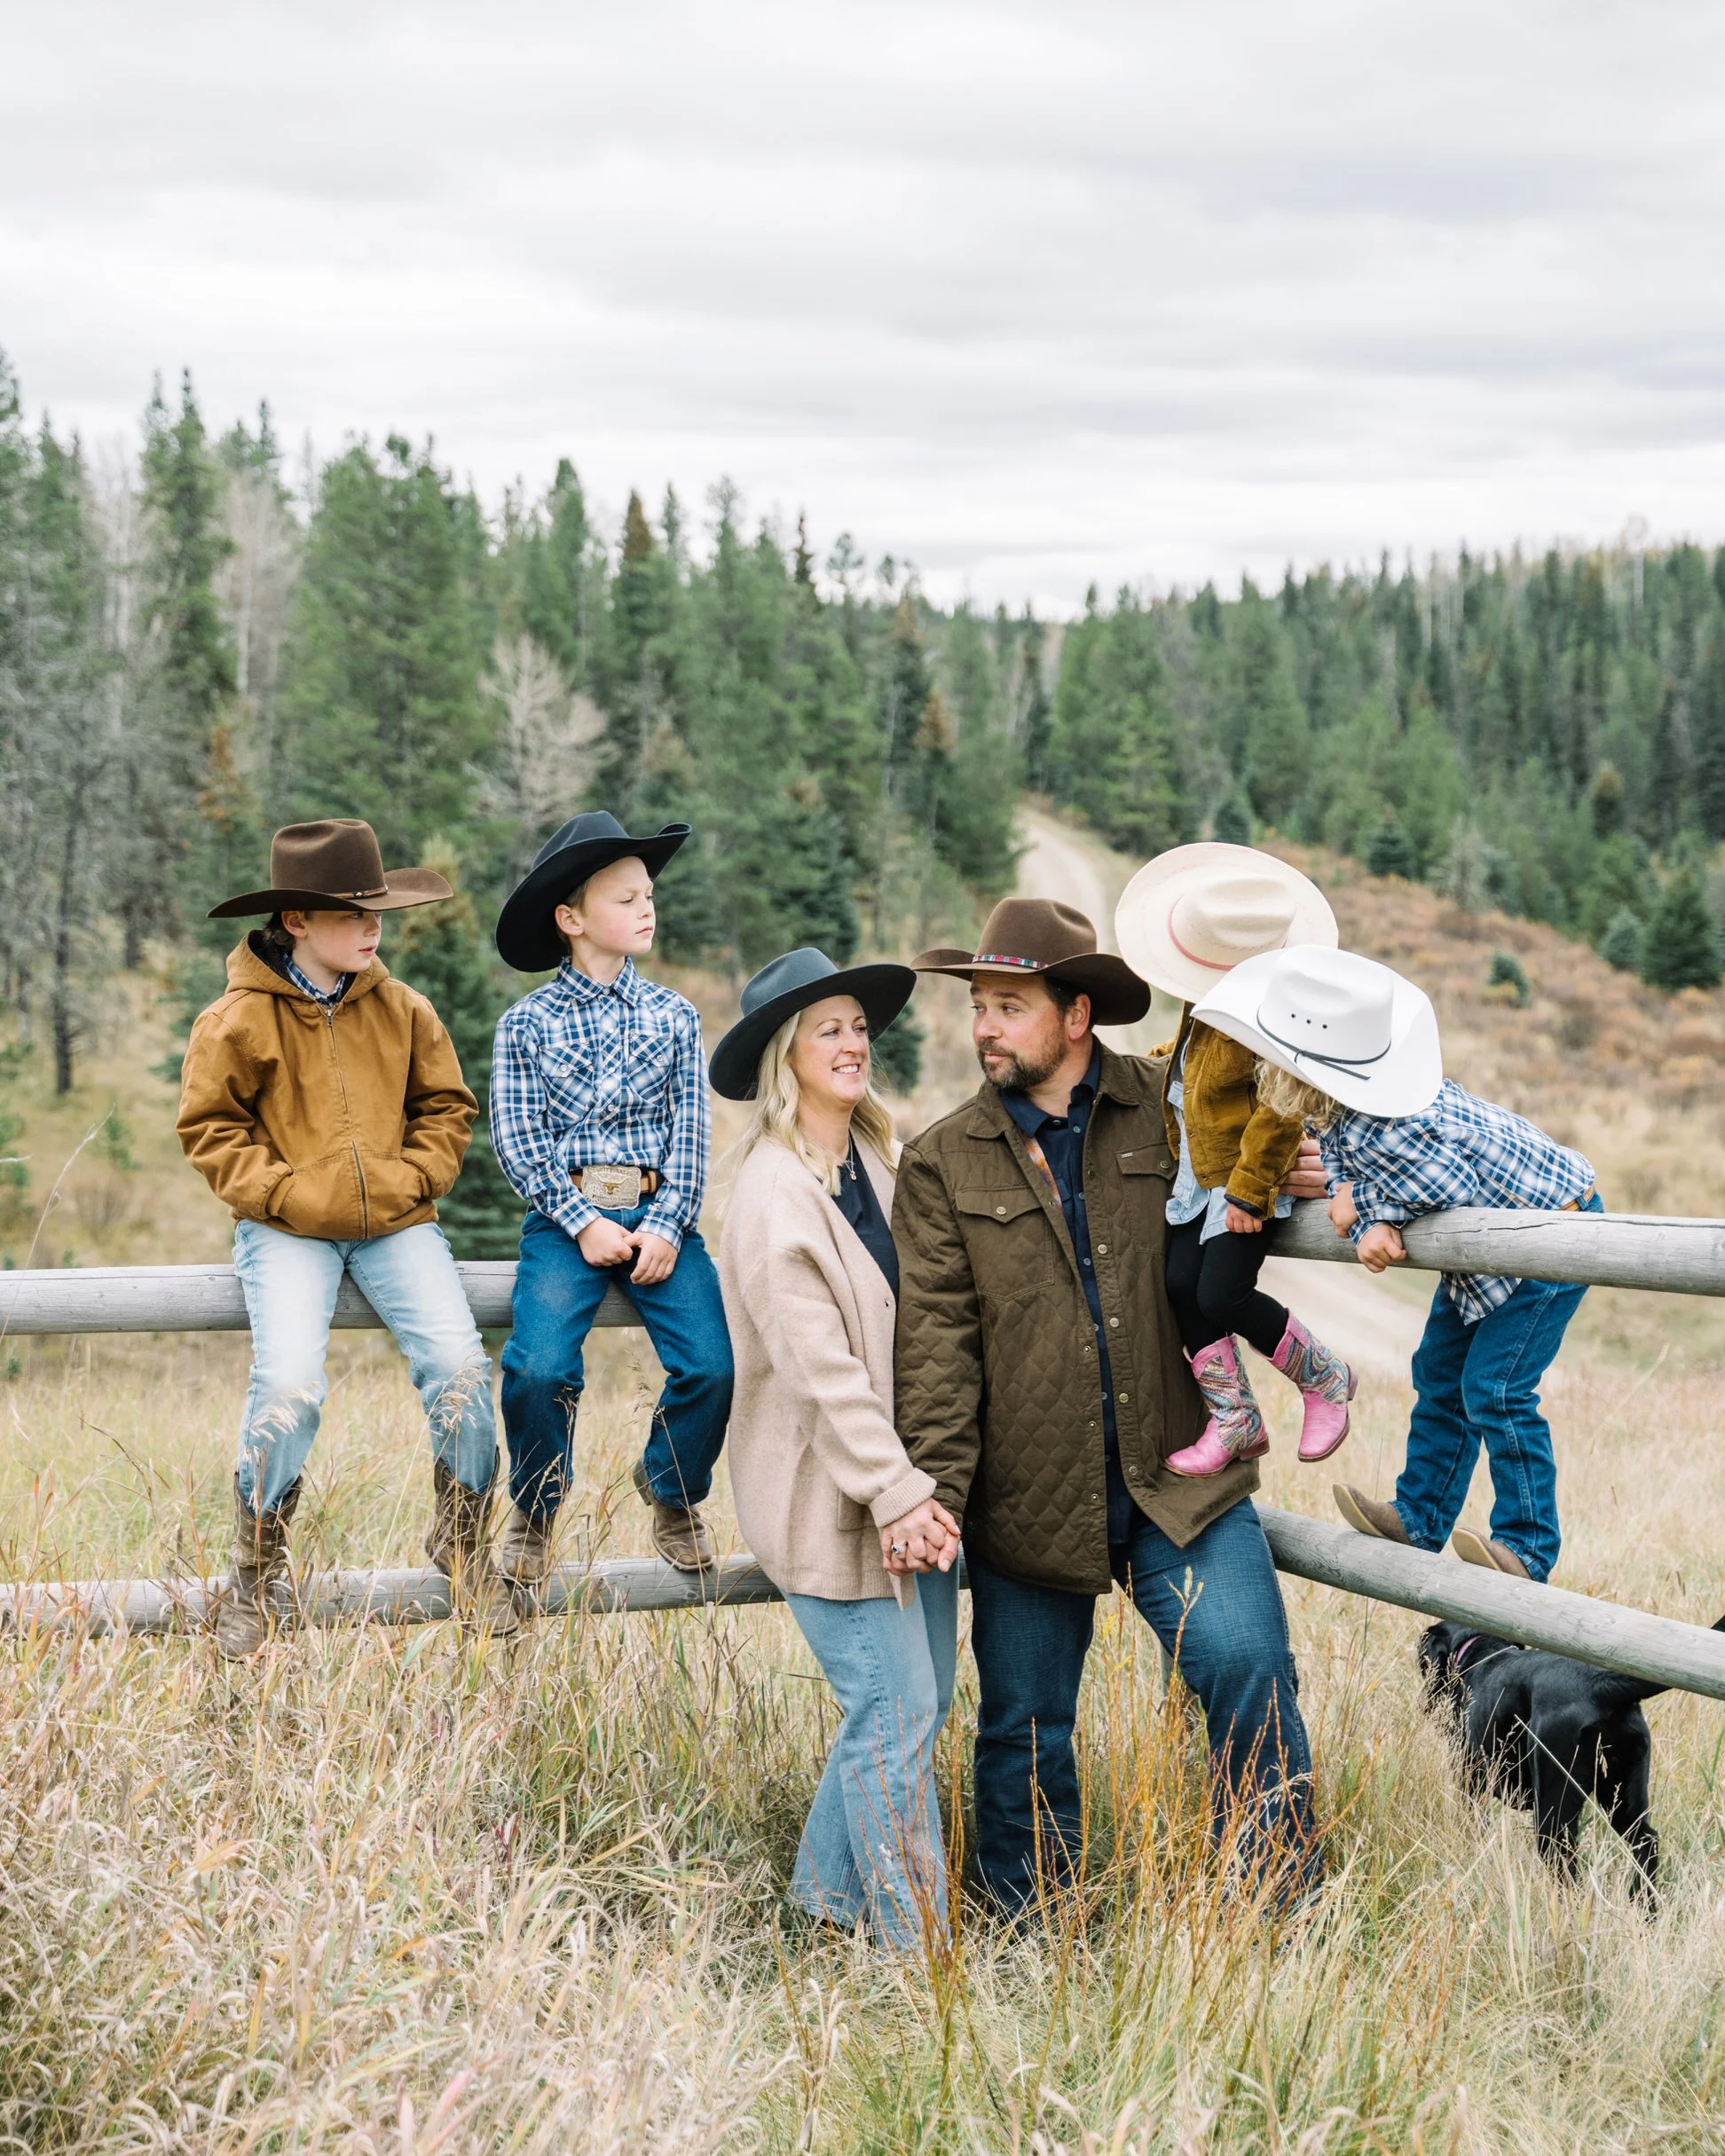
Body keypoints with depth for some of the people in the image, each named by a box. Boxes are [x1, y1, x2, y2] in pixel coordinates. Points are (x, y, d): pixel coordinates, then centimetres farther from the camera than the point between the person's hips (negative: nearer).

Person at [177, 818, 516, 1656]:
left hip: (395, 1223, 3)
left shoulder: (402, 1010, 6)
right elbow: (209, 1129, 1)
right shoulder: (239, 1019, -4)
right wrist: (284, 1193, -11)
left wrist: (415, 1177, -1)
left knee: (460, 1368, -15)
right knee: (288, 1388, -22)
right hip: (288, 1231, -3)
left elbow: (446, 1106, 16)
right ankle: (253, 1573, 0)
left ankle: (463, 1545, 9)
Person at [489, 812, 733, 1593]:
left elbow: (691, 1128, 6)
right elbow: (517, 1141, 0)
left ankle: (672, 1489, 13)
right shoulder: (526, 1023, 5)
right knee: (538, 1368, -24)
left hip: (658, 1212, 2)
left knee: (711, 1364, -18)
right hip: (564, 1217, -2)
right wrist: (582, 1223, -11)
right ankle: (535, 1507, 6)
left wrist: (667, 1226, -7)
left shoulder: (672, 1014, 11)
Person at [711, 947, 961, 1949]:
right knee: (896, 1712, -5)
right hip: (832, 1494, -8)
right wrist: (896, 1495, -20)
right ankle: (918, 1942, 6)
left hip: (911, 1485, 8)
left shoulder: (881, 1163, 10)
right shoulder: (774, 1196, -14)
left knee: (921, 1703, 13)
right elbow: (821, 1368, -18)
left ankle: (828, 1897, 29)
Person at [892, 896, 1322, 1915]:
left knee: (1250, 1669, -13)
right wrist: (937, 1490, -12)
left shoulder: (1173, 1107, 3)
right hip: (1030, 1503, 1)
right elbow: (937, 1336, -3)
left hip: (1179, 1483, 0)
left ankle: (1283, 1902, 4)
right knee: (1025, 1728, 11)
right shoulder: (945, 1163, 3)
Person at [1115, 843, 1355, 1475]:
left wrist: (1249, 1191, -24)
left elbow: (1281, 1111, -28)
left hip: (1250, 1175, -9)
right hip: (1198, 1174, 9)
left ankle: (1324, 1377, 11)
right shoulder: (1208, 999, 4)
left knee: (1222, 1297, -14)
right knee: (1181, 1287, 1)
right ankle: (1233, 1417, 13)